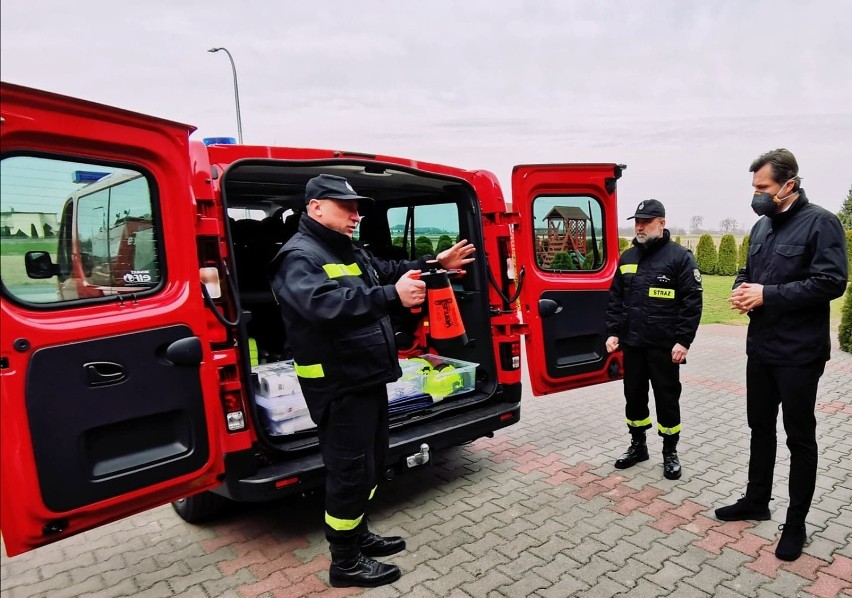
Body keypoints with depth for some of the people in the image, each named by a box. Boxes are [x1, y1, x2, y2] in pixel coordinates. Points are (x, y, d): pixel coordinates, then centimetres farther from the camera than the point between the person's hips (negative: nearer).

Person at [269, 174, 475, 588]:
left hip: (369, 378, 10)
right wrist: (393, 296, -45)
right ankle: (345, 562, 20)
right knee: (350, 471, 1)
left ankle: (358, 535, 40)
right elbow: (323, 303, -37)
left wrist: (436, 264, 16)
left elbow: (390, 272, 28)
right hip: (338, 386, -10)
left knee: (371, 463, 21)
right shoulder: (298, 256, -17)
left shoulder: (352, 253, 15)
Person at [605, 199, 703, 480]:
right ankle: (638, 446, 30)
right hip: (632, 344, 5)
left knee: (667, 400, 7)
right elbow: (615, 298, 12)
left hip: (665, 346, -5)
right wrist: (612, 332, 4)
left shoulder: (680, 256, -6)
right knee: (634, 397, 13)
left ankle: (670, 452, 24)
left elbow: (692, 302, -10)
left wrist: (683, 341, -14)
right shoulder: (627, 257, 10)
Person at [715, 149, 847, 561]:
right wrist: (741, 289, -3)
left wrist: (767, 294, -22)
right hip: (760, 348, 7)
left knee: (799, 438, 7)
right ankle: (756, 501, 35)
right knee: (760, 426, 18)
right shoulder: (762, 226, 9)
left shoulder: (820, 223, -12)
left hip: (799, 354, -7)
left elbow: (831, 281, -21)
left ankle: (796, 524, 22)